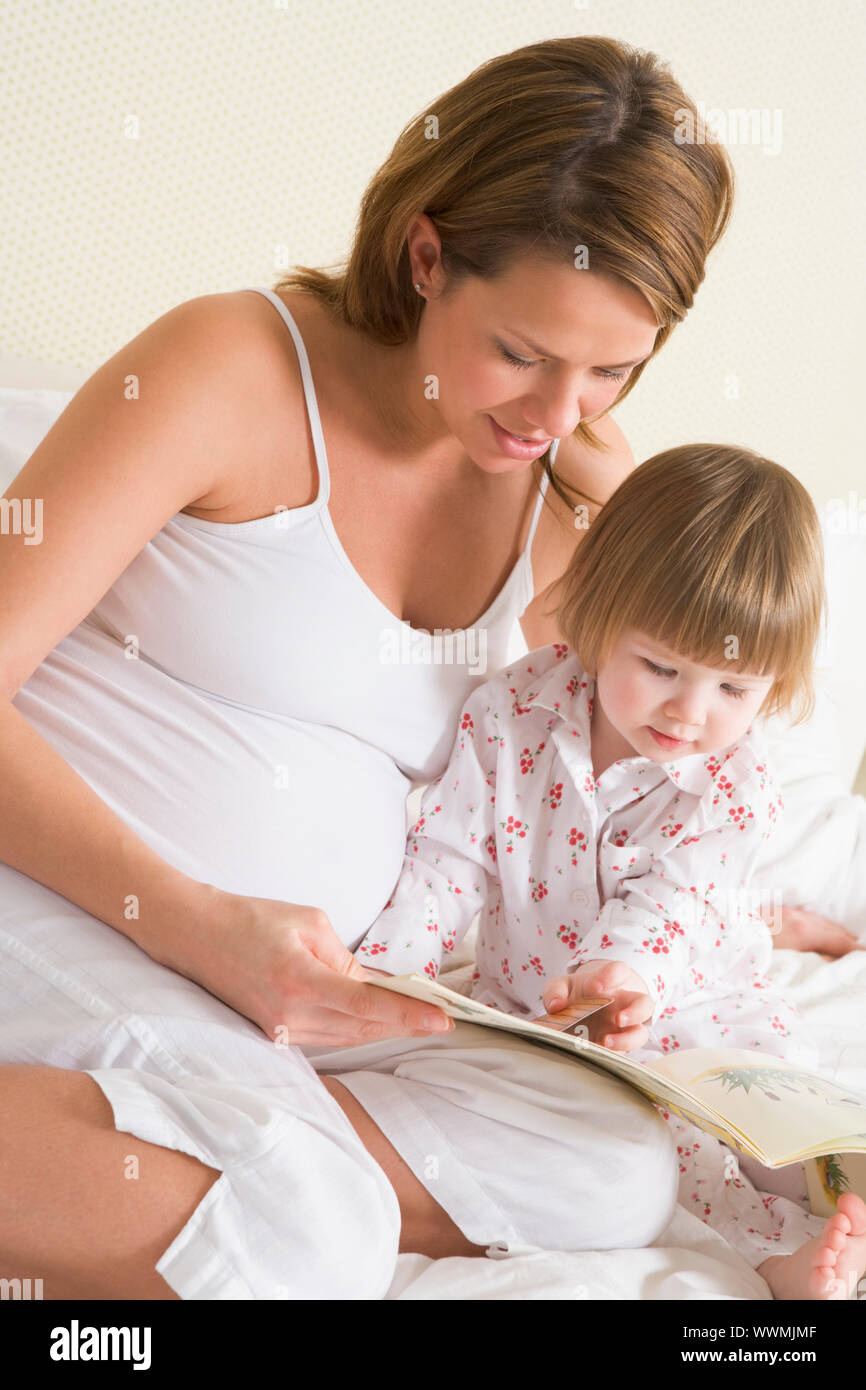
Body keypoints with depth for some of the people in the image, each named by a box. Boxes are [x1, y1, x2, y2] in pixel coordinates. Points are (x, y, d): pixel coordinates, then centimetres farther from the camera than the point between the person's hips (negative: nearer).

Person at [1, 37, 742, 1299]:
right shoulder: (236, 368, -8)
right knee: (311, 1239, -32)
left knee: (621, 1171, -14)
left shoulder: (576, 500, 9)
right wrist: (196, 922, -23)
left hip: (289, 1004, 8)